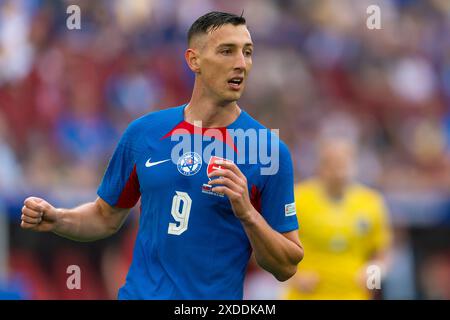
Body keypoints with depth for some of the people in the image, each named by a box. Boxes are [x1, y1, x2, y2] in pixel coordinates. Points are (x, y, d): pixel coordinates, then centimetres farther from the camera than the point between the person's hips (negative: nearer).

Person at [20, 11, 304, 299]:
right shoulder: (143, 132, 0)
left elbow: (287, 267, -8)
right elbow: (106, 217, 12)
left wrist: (247, 213, -23)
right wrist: (55, 219, -6)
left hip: (215, 298, -2)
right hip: (139, 292, 2)